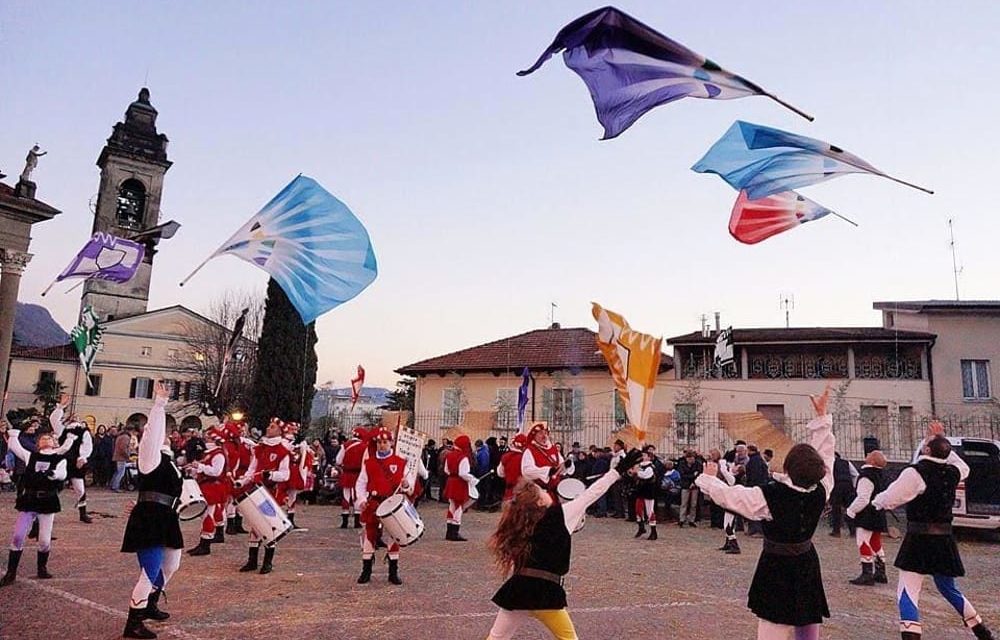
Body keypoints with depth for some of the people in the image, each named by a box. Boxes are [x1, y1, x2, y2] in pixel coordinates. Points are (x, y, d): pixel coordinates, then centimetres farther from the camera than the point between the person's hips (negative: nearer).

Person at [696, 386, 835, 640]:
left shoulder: (770, 495, -23)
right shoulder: (820, 492, -13)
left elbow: (727, 495, -10)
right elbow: (825, 454, 1)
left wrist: (709, 478, 10)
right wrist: (822, 415, 8)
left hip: (776, 569, -5)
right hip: (807, 566, 5)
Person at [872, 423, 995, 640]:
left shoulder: (915, 473, -16)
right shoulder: (952, 473, 4)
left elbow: (889, 499, -16)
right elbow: (964, 468, 30)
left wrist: (876, 501, 6)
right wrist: (942, 442, 26)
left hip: (920, 539, -7)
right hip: (944, 539, 7)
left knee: (907, 593, -6)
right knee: (949, 589, 26)